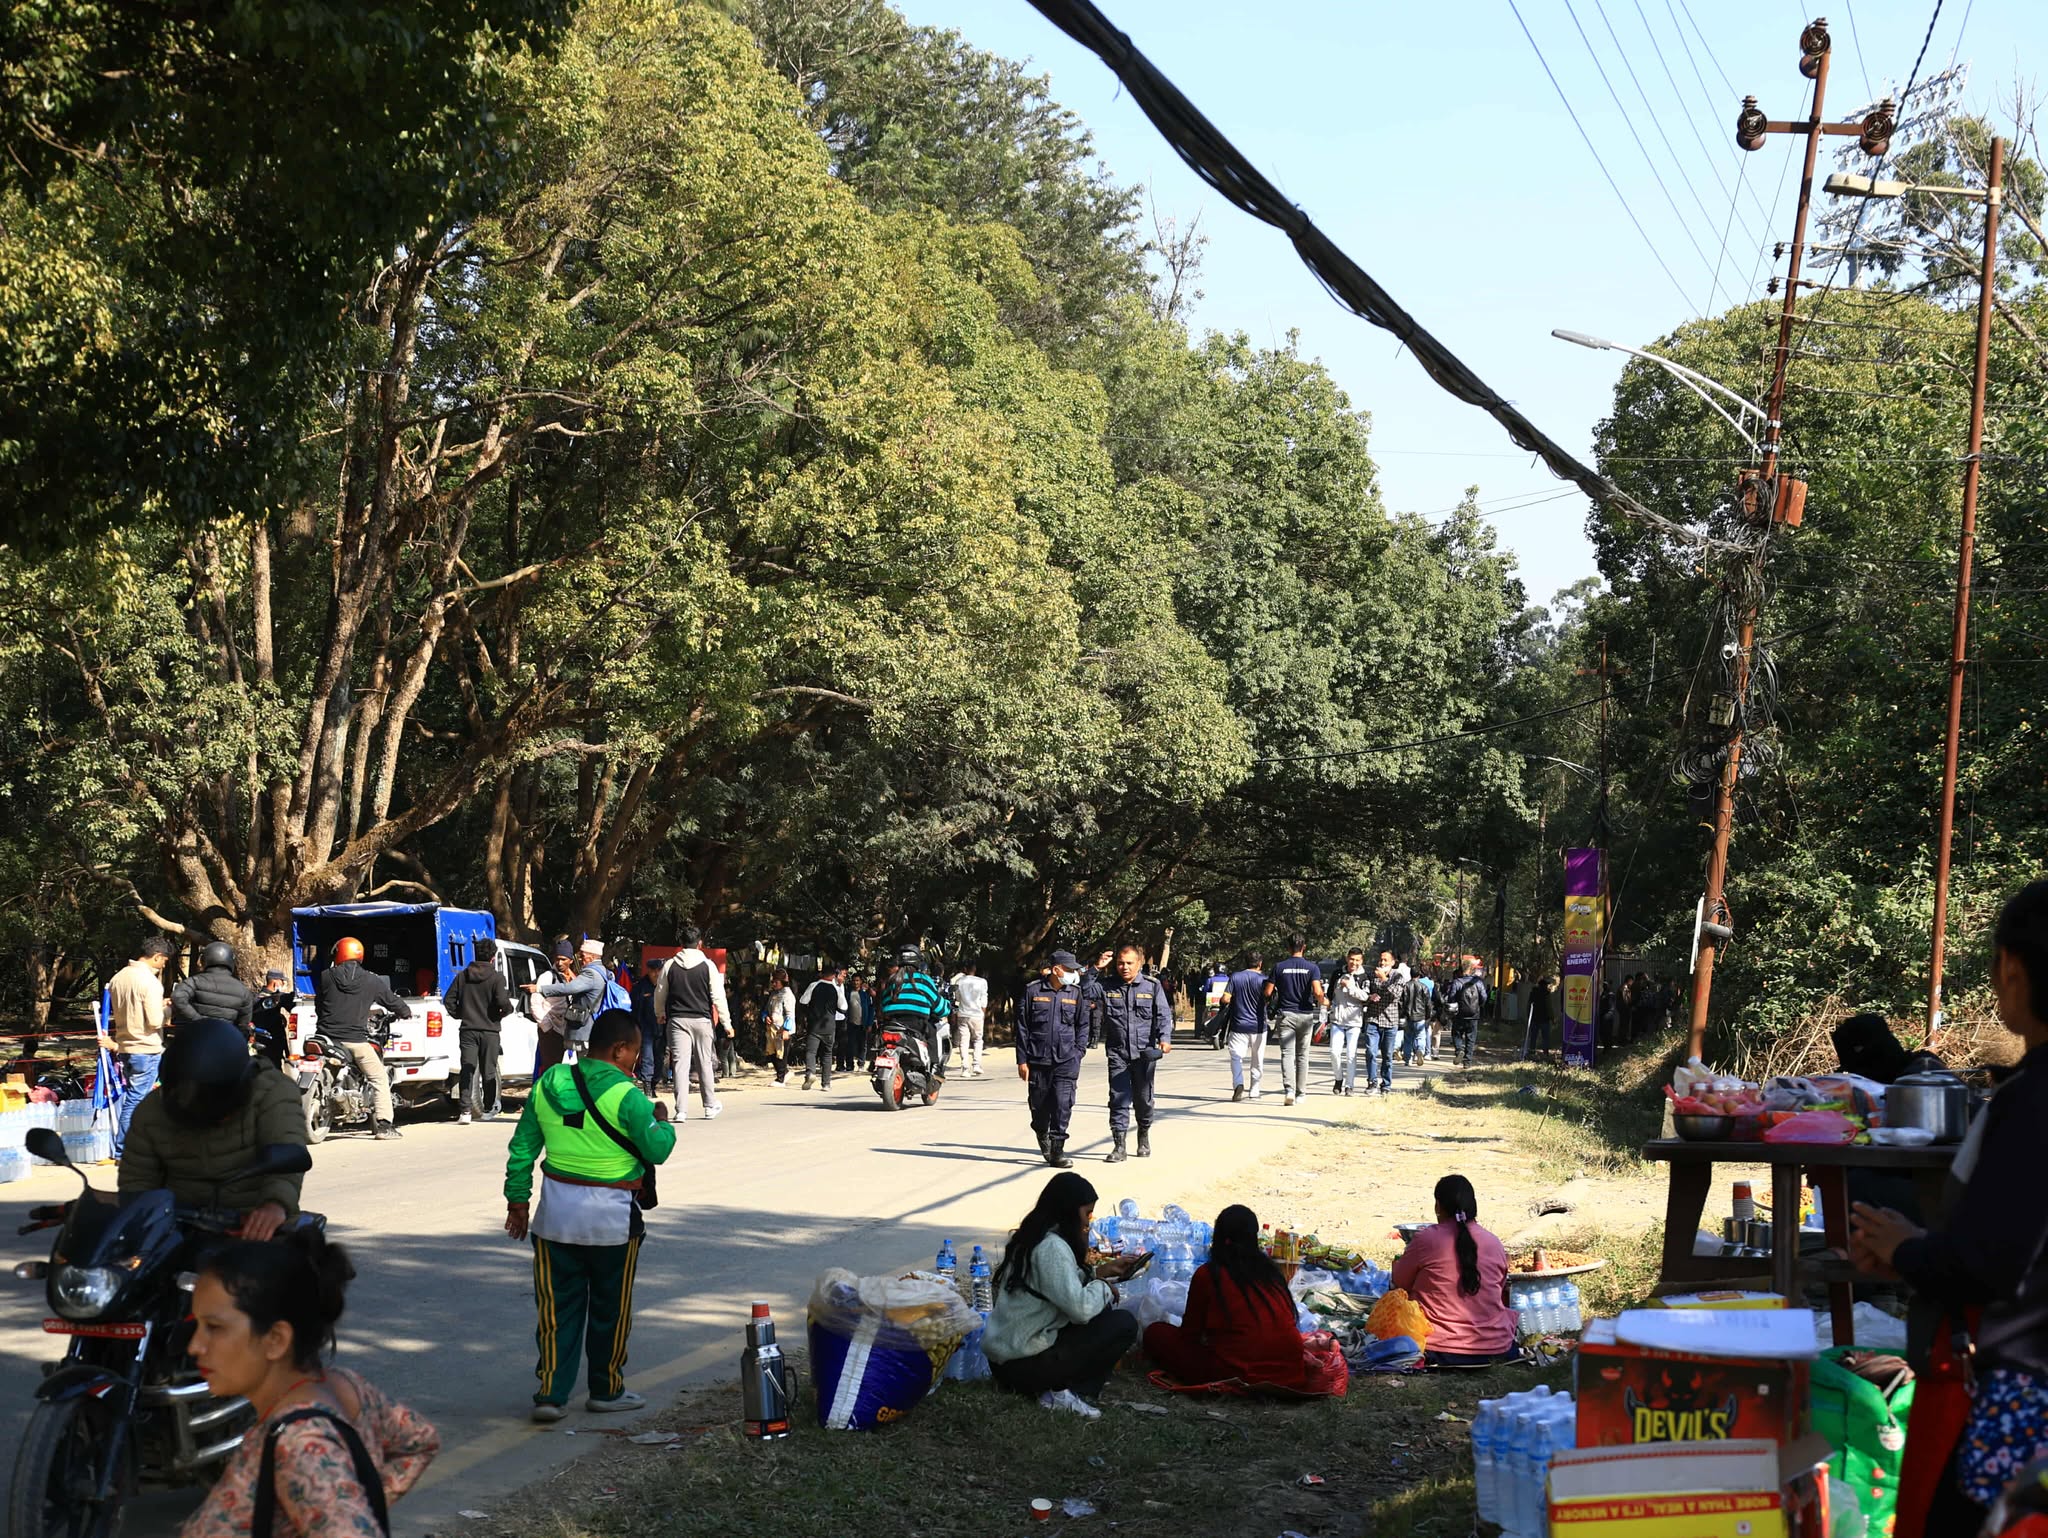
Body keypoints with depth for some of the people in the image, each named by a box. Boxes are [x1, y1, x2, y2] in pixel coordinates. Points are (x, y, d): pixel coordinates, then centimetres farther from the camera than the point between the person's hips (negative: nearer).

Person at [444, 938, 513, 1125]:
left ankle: (465, 1111, -11)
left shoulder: (462, 976, 6)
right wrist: (506, 1011, 2)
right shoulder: (496, 977, -8)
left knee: (467, 1070, 0)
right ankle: (487, 1110, 14)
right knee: (488, 1072, 9)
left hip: (468, 1030, 2)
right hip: (489, 1030, -2)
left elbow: (448, 1000, 5)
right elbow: (503, 1002, -19)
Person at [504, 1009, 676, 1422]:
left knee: (557, 1306, 10)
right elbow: (657, 1150, -13)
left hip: (556, 1211, 4)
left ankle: (551, 1393, 5)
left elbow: (523, 1147, 7)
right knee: (609, 1308, 13)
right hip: (611, 1217, -4)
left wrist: (518, 1199, 14)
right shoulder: (626, 1096, -15)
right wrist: (662, 1122, 7)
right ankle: (606, 1390, 24)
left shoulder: (548, 1084, 2)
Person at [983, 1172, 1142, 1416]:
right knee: (1124, 1323, -7)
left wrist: (1099, 1272, 15)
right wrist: (1104, 1287, -8)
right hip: (1024, 1364, -10)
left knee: (1102, 1310, 19)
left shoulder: (1032, 1238, 11)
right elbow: (1080, 1308, -27)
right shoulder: (1052, 1247, -19)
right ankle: (1066, 1393, -8)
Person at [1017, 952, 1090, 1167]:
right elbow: (1022, 1028, 4)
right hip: (1038, 1059, 0)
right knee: (1039, 1105, 8)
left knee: (1063, 1105, -10)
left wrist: (1077, 1054, 2)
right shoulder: (1033, 992, 1)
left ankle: (1057, 1150, -4)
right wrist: (1022, 1060, 1)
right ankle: (1042, 1134, 38)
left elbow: (1082, 1026, 13)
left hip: (1066, 1061, 0)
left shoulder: (1076, 994, 7)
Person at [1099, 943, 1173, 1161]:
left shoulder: (1152, 986, 2)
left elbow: (1164, 1014, -2)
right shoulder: (1108, 986, 4)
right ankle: (1118, 1145, -6)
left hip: (1144, 1053, 0)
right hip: (1117, 1053, 0)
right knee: (1119, 1099, -6)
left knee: (1143, 1099, 12)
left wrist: (1165, 1039, -17)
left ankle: (1144, 1136, 34)